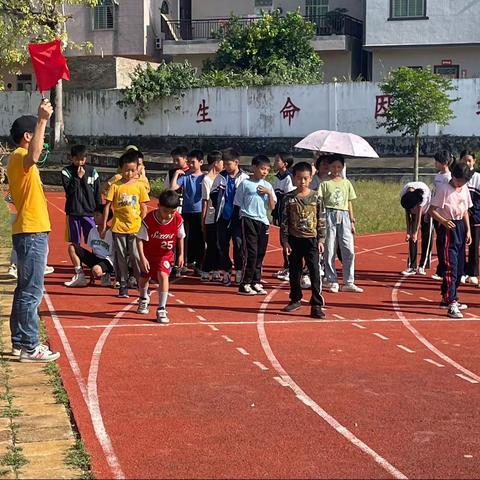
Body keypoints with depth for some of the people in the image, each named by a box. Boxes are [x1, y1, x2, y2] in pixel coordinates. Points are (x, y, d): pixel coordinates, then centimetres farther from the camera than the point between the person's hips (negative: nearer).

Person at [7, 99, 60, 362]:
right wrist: (43, 120, -45)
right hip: (31, 233, -11)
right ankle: (29, 347, -5)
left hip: (31, 233, 11)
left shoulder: (20, 160, 17)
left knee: (25, 290, 15)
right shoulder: (19, 157, -15)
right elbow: (33, 156, -40)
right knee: (31, 292, -8)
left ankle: (20, 341, 22)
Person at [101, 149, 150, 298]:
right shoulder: (115, 186, -1)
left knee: (136, 257, -2)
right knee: (121, 258, 7)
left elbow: (144, 208, 6)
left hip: (135, 228, 0)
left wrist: (142, 225, -1)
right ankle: (123, 286, 17)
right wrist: (104, 226, -1)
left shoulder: (139, 185, 2)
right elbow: (107, 206, 1)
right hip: (118, 227, 0)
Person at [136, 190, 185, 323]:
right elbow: (140, 239, -20)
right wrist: (142, 258, -26)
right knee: (144, 278, 18)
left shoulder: (178, 219, -23)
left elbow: (180, 237, -3)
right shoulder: (149, 220, -29)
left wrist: (181, 254, 1)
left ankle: (161, 310, -18)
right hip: (149, 254, 1)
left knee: (163, 275, -24)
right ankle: (144, 299, 52)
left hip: (166, 254, -1)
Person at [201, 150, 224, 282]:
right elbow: (205, 201, -11)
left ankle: (215, 271, 16)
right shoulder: (207, 180, -10)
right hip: (211, 219, -7)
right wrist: (203, 220, -11)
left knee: (218, 246, 9)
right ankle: (205, 273, 5)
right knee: (211, 246, -2)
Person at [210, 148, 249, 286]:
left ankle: (238, 271, 9)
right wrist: (217, 191, -9)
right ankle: (226, 271, 14)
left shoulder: (244, 178, -2)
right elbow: (212, 195, 12)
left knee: (238, 244, -4)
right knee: (222, 245, 4)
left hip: (237, 217, -3)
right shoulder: (220, 177, 7)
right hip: (223, 216, 3)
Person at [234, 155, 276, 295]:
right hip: (248, 220, -5)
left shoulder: (267, 186, 11)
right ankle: (244, 284, -5)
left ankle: (256, 282, 16)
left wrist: (269, 193, -6)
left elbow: (272, 207, 8)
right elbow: (238, 204, 1)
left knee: (260, 253, 7)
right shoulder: (245, 184, -2)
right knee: (251, 252, -9)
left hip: (263, 221, 5)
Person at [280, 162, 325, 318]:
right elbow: (284, 221, 1)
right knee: (294, 271, 11)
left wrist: (321, 240, 0)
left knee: (315, 272, -7)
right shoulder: (289, 198, -1)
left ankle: (317, 305, -5)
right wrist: (285, 241, -3)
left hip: (311, 239, -1)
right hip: (294, 240, 1)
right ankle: (296, 299, 28)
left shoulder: (316, 197, 0)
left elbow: (321, 220, 3)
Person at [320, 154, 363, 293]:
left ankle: (349, 283, 2)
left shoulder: (346, 183, 13)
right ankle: (332, 282, 8)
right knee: (330, 250, 0)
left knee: (349, 250, -4)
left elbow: (349, 203, 15)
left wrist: (352, 221, 12)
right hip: (330, 215, -3)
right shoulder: (325, 183, 3)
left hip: (344, 216, 3)